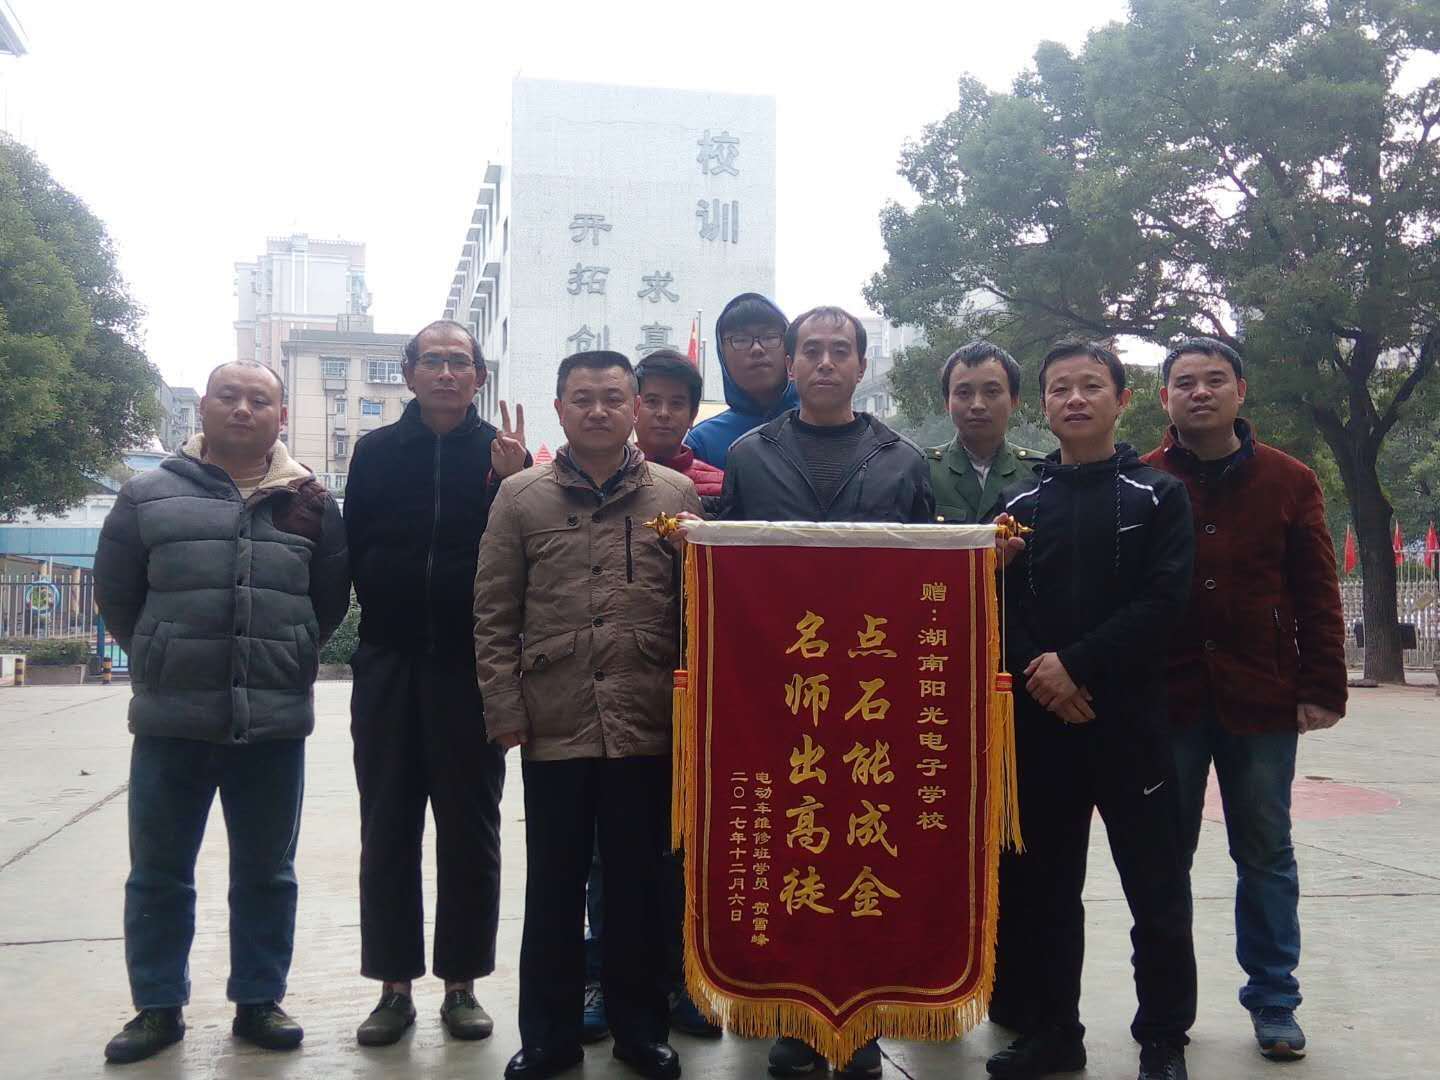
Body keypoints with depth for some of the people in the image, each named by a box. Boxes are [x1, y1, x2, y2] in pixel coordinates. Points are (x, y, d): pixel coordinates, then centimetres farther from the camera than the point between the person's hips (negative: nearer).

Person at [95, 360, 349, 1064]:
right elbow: (116, 596, 8)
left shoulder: (309, 502, 6)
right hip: (171, 721, 0)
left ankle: (258, 1001, 25)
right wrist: (162, 662, 8)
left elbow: (331, 598, 12)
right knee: (158, 873, 9)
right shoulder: (149, 496, 3)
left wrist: (286, 659, 9)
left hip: (275, 722, 1)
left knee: (266, 873, 11)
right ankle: (158, 1007, 24)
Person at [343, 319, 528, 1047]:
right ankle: (395, 985, 19)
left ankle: (462, 983, 19)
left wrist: (513, 482, -17)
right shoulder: (377, 452, 6)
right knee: (387, 830, 7)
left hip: (472, 664, -1)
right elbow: (353, 551, 4)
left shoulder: (503, 454, 2)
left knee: (470, 830, 6)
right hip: (389, 663, 1)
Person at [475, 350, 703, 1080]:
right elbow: (493, 616, 4)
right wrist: (505, 709, -2)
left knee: (639, 884, 11)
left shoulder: (676, 495, 5)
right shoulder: (520, 497, 4)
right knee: (553, 886, 11)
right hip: (554, 726, 0)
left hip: (648, 727, 0)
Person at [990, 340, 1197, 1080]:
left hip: (1127, 719, -3)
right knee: (1044, 886, 10)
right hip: (1039, 721, 3)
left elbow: (1162, 601, -8)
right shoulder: (1020, 503, 11)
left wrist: (1077, 665, -16)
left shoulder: (1158, 496, 4)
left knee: (1156, 889, 2)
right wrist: (1037, 675, -13)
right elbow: (997, 608, 4)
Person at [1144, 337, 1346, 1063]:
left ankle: (1273, 1002, 24)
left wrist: (1322, 689, -3)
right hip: (1166, 698, 0)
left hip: (1261, 700, 0)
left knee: (1266, 856, 9)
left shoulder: (1289, 482, 3)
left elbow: (1317, 595, 2)